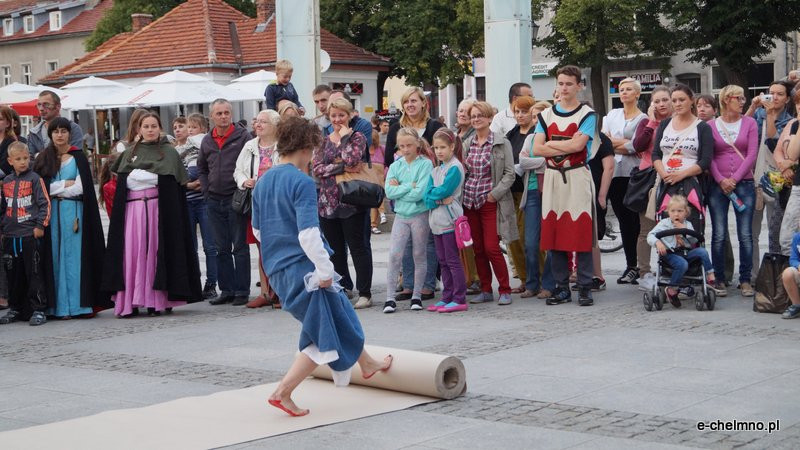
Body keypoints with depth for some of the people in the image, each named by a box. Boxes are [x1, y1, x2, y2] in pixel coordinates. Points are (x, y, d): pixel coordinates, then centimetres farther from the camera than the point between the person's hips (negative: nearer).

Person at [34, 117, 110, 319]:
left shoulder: (78, 157, 4)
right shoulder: (44, 158, 11)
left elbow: (81, 187, -5)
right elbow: (41, 186, 0)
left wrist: (56, 187, -3)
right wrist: (67, 184, -5)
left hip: (73, 210, -2)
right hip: (52, 211, 2)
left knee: (75, 255, -3)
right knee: (55, 258, 1)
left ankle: (76, 304, -2)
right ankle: (58, 304, 3)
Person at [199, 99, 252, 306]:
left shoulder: (242, 136, -4)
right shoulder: (207, 141, 11)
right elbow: (202, 168, 23)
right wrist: (206, 191, 11)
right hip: (214, 201, 5)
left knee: (240, 247, -1)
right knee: (222, 248, 9)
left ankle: (242, 291, 3)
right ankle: (226, 290, 15)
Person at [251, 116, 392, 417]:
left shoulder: (262, 183, 9)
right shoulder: (302, 182, -16)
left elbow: (257, 229, 18)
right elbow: (308, 233, -23)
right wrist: (325, 270, -16)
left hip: (277, 268, 9)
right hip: (303, 268, -9)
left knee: (339, 315, 23)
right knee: (323, 337, 7)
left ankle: (367, 364, 35)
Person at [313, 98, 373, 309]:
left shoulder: (357, 137, 1)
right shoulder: (323, 141, 12)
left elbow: (352, 159, -18)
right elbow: (316, 168, -2)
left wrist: (344, 136, -7)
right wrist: (343, 167, -12)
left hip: (351, 202, -5)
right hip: (328, 202, 5)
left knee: (358, 247, -2)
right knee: (335, 250, 9)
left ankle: (365, 293, 2)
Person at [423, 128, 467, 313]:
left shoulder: (455, 167, -8)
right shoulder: (435, 170, 15)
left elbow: (443, 191, -18)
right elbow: (427, 197, 5)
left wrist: (432, 194, 0)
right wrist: (439, 199, -13)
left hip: (450, 220, -8)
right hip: (436, 221, 8)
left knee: (452, 260, -5)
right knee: (443, 261, 11)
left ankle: (459, 299, -2)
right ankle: (447, 297, 17)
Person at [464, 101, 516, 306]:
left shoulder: (501, 143, -3)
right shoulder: (468, 144, 11)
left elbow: (509, 174, -5)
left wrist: (494, 194, -13)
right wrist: (461, 195, 4)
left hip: (490, 202, -5)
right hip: (470, 202, 5)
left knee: (491, 247, -10)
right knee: (478, 248, 7)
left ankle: (505, 290, 2)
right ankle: (485, 290, 16)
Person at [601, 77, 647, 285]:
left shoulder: (642, 119, 1)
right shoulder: (612, 114, 16)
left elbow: (635, 147, -11)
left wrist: (613, 143, -2)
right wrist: (624, 143, -7)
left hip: (632, 174, -4)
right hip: (614, 172, 4)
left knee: (631, 219, -2)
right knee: (623, 219, 5)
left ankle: (633, 267, 2)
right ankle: (631, 265, 9)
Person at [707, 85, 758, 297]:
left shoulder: (749, 123, 7)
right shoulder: (711, 125, 5)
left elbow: (752, 154, 1)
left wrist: (734, 179, -8)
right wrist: (721, 180, -10)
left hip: (744, 184, 1)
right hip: (718, 185, -1)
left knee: (745, 235, -1)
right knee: (718, 235, -2)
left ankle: (745, 280, 6)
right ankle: (719, 279, 6)